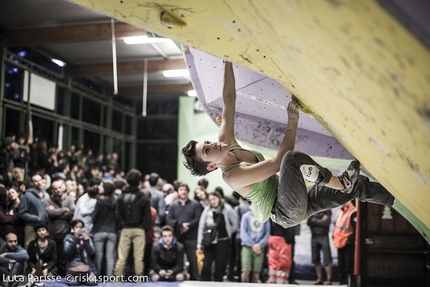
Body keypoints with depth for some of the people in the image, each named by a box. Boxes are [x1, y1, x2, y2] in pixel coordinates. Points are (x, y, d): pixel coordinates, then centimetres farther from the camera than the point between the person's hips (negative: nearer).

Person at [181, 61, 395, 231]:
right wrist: (292, 121, -28)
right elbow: (278, 162, -27)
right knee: (292, 158, -35)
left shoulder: (225, 141, 0)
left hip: (297, 203, 9)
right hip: (287, 212, -9)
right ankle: (341, 184, -19)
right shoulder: (231, 176, -23)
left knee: (358, 186, 3)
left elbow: (229, 99, -3)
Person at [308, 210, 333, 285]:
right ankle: (319, 279, 14)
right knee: (315, 259, 6)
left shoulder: (327, 211, 1)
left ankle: (329, 279, -4)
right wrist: (320, 221, -10)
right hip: (314, 236, 4)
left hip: (323, 236, -4)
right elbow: (308, 222, 0)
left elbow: (326, 223, -10)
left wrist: (315, 220, -2)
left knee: (327, 259, -6)